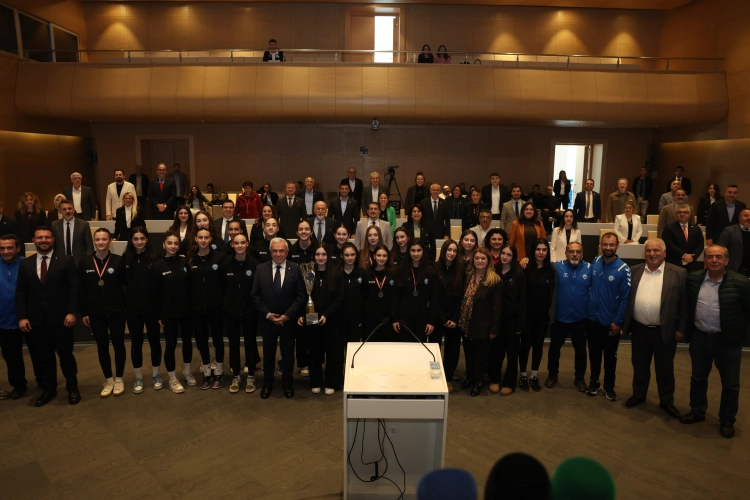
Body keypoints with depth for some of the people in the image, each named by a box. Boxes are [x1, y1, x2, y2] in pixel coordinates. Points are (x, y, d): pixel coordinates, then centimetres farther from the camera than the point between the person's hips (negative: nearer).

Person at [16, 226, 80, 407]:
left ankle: (72, 387, 23)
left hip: (60, 317, -3)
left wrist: (71, 312, -13)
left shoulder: (66, 261, -2)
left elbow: (74, 288, -5)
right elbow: (20, 293, 6)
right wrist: (22, 317, -2)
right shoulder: (25, 264, 8)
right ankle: (48, 389, 27)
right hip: (36, 319, 3)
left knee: (66, 354, 7)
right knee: (44, 356, 12)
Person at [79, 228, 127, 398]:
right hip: (95, 313, 2)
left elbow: (127, 284, -5)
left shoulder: (118, 261, -5)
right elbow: (82, 290, 4)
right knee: (102, 347, 10)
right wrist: (83, 312, 3)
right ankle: (108, 380, 25)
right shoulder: (85, 263, 1)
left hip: (117, 311, -2)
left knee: (118, 344, 7)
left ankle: (119, 379, 23)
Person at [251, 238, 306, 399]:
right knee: (268, 353, 14)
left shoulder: (295, 269, -6)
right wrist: (267, 314, -11)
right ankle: (267, 383, 32)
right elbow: (255, 295, -1)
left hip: (289, 320, -1)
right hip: (267, 319, 1)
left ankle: (287, 383, 31)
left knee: (288, 353, 13)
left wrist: (287, 315, -14)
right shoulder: (261, 269, -2)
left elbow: (301, 296, -7)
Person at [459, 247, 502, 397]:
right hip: (466, 323, 5)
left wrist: (493, 329, -13)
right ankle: (469, 377, 37)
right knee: (468, 353, 17)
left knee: (480, 355, 11)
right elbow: (462, 299, 7)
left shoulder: (495, 280, -12)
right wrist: (460, 320, 3)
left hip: (482, 325, -5)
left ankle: (478, 382, 29)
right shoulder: (468, 277, 5)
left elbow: (497, 307, -12)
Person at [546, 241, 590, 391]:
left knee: (580, 349, 16)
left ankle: (580, 378, 34)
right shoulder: (557, 266, -9)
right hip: (560, 317, -1)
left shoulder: (589, 268, -6)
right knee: (554, 347, 14)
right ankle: (552, 375, 33)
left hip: (580, 318, 1)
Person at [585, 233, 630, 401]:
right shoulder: (595, 262, -2)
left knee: (610, 356, 13)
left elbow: (625, 297, -13)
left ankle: (609, 386, 30)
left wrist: (618, 321, -13)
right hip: (593, 318, 3)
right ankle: (594, 382, 32)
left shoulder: (623, 269, -15)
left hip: (611, 321, -3)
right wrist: (586, 307, 5)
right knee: (594, 353, 16)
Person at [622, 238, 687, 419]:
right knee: (639, 366, 17)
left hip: (664, 331, -2)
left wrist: (681, 329, -6)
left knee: (665, 369, 13)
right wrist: (624, 322, 5)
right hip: (639, 329, 2)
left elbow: (684, 304, -4)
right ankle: (638, 394, 35)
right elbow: (626, 298, 6)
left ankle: (666, 401, 30)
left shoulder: (678, 273, -7)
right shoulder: (634, 271, 2)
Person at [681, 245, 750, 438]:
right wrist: (684, 328, 9)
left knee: (730, 383, 11)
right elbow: (687, 305, 9)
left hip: (728, 340, -3)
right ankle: (697, 412, 34)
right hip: (699, 337, 3)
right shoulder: (693, 279, -2)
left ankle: (727, 420, 28)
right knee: (698, 378, 16)